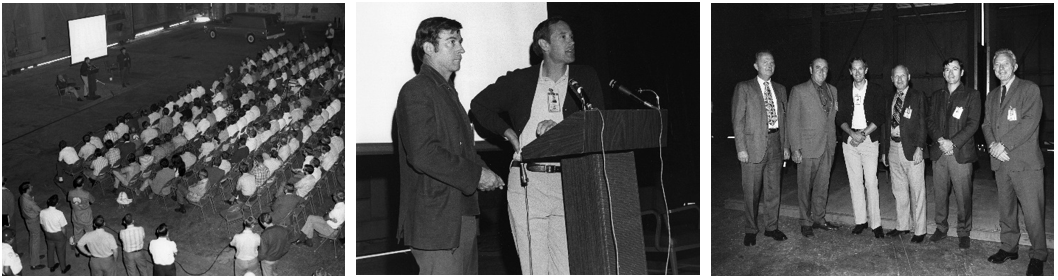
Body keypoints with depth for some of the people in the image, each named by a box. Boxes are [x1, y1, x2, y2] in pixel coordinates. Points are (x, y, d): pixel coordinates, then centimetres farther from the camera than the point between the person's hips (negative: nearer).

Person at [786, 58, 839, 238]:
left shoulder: (833, 91, 12)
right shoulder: (799, 91, -3)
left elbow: (834, 117, 18)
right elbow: (792, 120, -6)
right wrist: (795, 148, -11)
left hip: (828, 147, 5)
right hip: (808, 147, -4)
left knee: (823, 186, 11)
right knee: (805, 187, 2)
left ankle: (819, 219, 23)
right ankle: (806, 223, 12)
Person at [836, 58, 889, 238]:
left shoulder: (876, 91, 5)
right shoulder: (843, 92, 11)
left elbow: (880, 117, -1)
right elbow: (840, 118, 7)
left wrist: (863, 134, -11)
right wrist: (852, 133, -10)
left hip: (869, 140, -3)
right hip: (849, 140, 3)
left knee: (871, 182, -8)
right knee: (855, 181, 3)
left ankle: (876, 223, -4)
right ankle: (860, 220, 10)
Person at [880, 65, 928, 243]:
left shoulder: (918, 97, -2)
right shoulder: (890, 100, 14)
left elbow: (922, 123, -8)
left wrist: (919, 148, -17)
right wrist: (884, 150, 11)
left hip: (911, 149, -6)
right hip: (893, 147, 6)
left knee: (917, 191, -1)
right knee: (899, 191, 12)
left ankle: (919, 230, 5)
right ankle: (902, 226, 23)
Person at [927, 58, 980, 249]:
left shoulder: (972, 95, 3)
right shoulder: (937, 96, 16)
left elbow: (973, 124, -5)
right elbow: (931, 122, 10)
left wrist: (953, 143, -15)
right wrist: (940, 140, -8)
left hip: (961, 153, -4)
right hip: (939, 153, 4)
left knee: (963, 197, -2)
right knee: (939, 195, 8)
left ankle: (964, 233, 10)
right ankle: (941, 228, 21)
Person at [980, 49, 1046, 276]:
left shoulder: (1029, 89, -1)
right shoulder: (992, 96, 18)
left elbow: (1030, 122, -12)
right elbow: (987, 124, 14)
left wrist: (1004, 145, -15)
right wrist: (993, 144, -6)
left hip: (1025, 162, -6)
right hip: (1001, 163, 6)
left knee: (1033, 212, -6)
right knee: (1005, 209, 12)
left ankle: (1038, 257, 4)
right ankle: (1008, 248, 23)